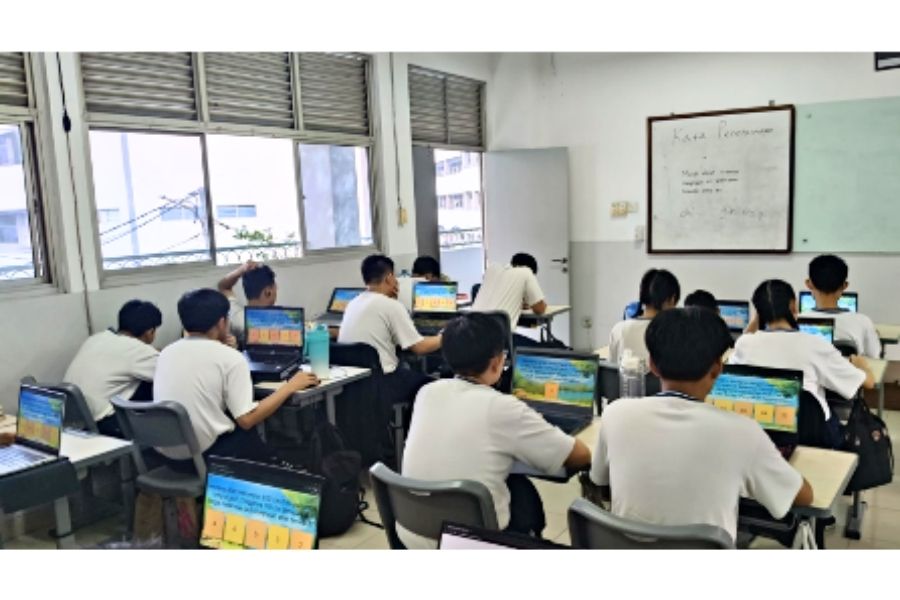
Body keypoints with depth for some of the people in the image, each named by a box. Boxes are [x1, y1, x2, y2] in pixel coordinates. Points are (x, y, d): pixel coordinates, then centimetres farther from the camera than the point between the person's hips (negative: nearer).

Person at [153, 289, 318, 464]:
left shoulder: (167, 352, 5)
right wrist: (290, 387, -4)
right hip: (204, 453, -6)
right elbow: (246, 420, -14)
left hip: (164, 452, 7)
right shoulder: (230, 357, -12)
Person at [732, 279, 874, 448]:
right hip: (813, 436, -2)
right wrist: (860, 363, 23)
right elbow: (868, 382, -1)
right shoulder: (815, 345, -13)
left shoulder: (745, 343, -7)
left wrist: (753, 323, 14)